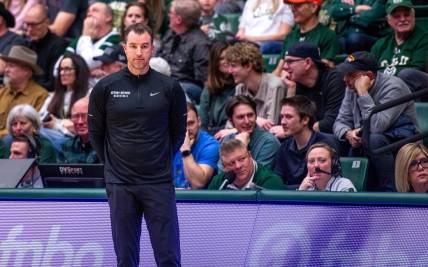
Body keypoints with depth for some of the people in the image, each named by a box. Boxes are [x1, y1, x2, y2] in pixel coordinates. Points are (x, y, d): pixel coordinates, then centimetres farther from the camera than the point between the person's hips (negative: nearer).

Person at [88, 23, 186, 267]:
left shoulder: (170, 87, 0)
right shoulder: (105, 88, 0)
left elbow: (178, 132, 11)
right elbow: (96, 132, 11)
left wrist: (162, 161, 11)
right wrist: (112, 163, 12)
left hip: (160, 183, -1)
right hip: (120, 184, 1)